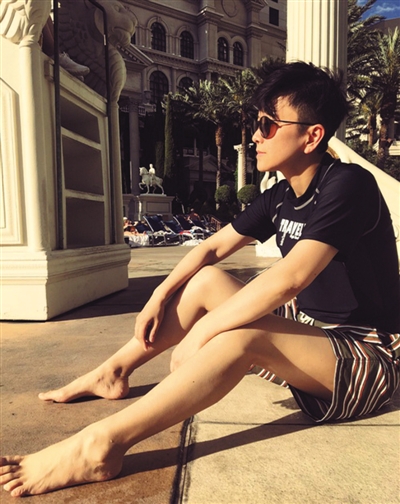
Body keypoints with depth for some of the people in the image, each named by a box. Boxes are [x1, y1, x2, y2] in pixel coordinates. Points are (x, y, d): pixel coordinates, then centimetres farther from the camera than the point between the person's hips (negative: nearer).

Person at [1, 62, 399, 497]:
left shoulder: (348, 186, -21)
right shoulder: (281, 197, 3)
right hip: (309, 329, 7)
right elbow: (213, 246, 6)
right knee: (206, 280, 1)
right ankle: (112, 373, 7)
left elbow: (287, 280, -32)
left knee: (241, 337, -35)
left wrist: (198, 335, -25)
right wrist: (160, 297, -7)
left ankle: (99, 445, -29)